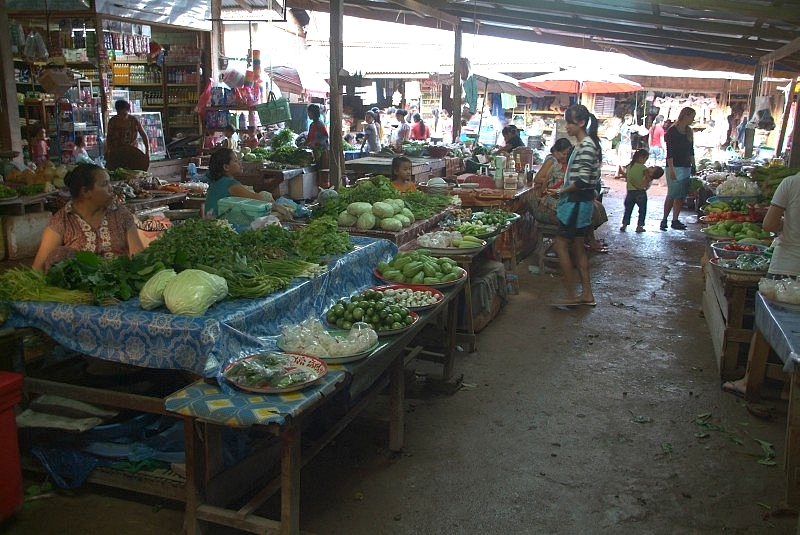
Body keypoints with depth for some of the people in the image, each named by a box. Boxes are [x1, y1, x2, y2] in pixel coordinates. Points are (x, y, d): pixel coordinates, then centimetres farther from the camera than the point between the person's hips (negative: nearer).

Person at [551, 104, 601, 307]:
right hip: (581, 201, 10)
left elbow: (582, 180, -23)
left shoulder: (586, 146, -17)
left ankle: (571, 295, 0)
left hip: (577, 202, -10)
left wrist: (563, 191, -11)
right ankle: (587, 294, 19)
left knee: (560, 245, -5)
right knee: (578, 248, 13)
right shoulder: (583, 144, 14)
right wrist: (566, 190, 10)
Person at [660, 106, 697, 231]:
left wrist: (693, 165, 15)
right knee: (672, 195, -8)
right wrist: (671, 169, -18)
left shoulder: (689, 132, 14)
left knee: (681, 195, 5)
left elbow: (691, 150, 19)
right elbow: (669, 152, -13)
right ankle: (664, 220, 2)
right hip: (674, 167, -7)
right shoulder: (672, 131, -8)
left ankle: (675, 220, 9)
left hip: (686, 167, 7)